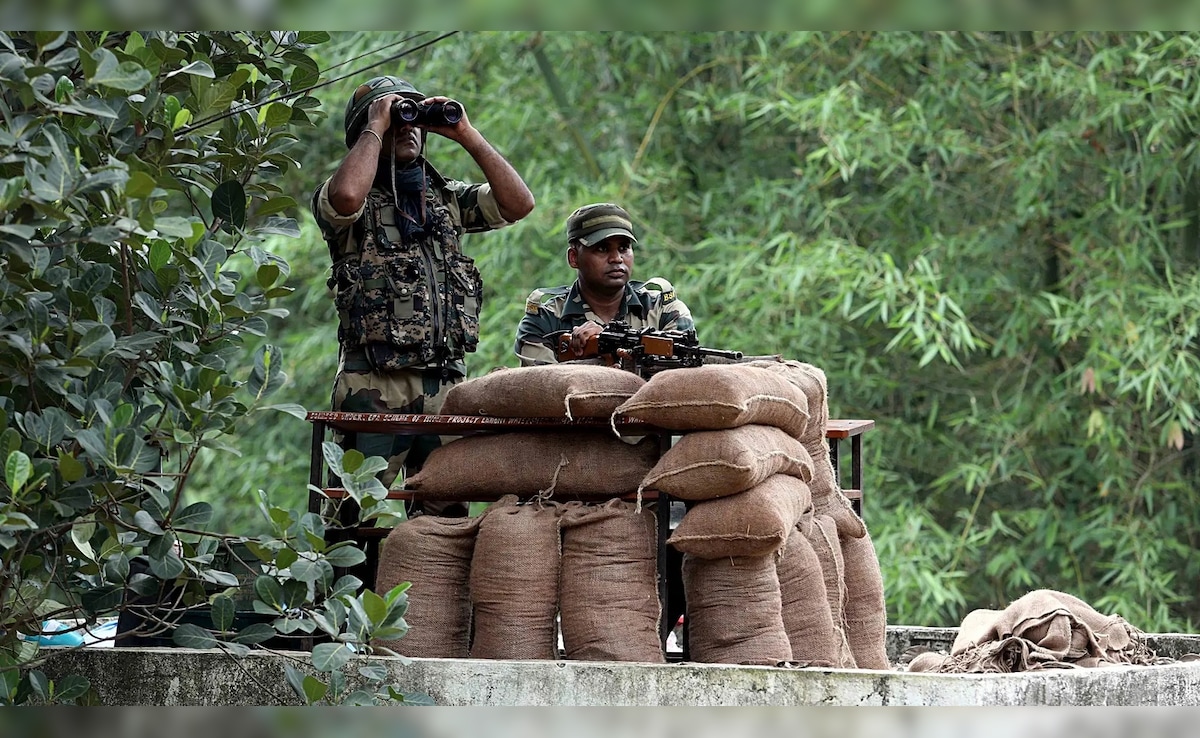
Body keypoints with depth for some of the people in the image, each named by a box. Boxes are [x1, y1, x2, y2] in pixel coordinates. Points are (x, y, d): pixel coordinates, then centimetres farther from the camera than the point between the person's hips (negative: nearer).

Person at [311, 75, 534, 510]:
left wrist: (466, 135, 5)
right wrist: (376, 127, -7)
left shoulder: (449, 198, 20)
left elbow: (519, 203, 7)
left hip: (447, 384, 5)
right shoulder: (360, 201, 4)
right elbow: (346, 196, -21)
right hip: (374, 387, -5)